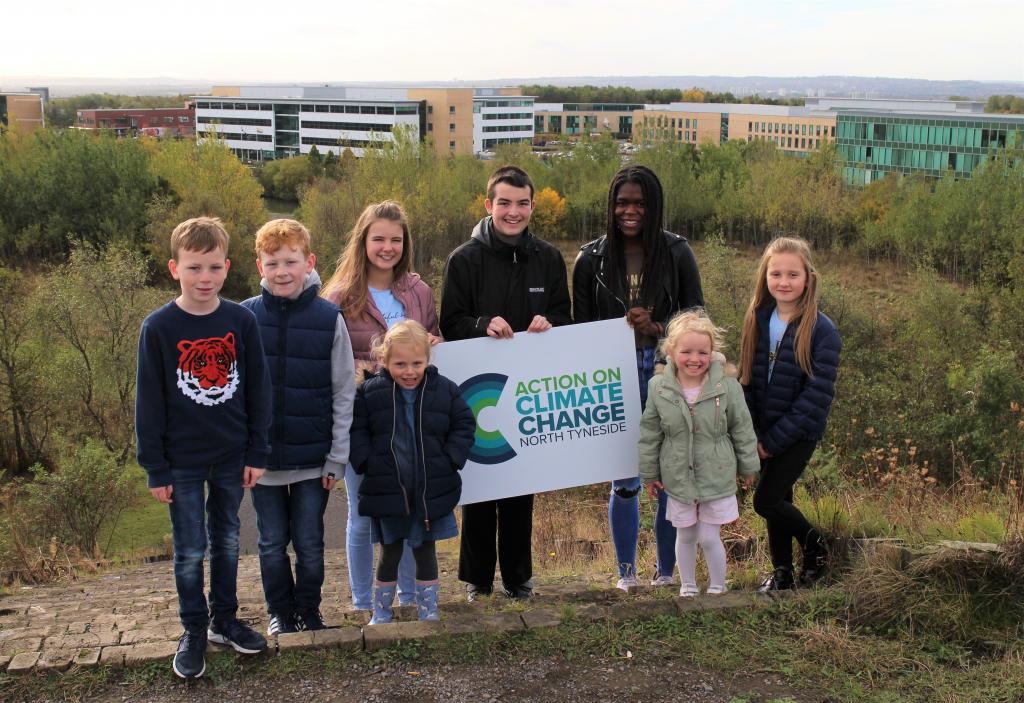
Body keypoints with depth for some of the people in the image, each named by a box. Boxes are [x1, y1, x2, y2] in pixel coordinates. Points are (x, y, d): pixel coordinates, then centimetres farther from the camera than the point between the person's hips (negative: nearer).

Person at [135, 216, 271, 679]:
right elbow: (148, 402, -6)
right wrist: (155, 467, -6)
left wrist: (257, 453, 0)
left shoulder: (241, 321, -5)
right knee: (190, 550, 6)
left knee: (227, 541, 15)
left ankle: (224, 618, 31)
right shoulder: (158, 327, -10)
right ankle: (193, 632, 22)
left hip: (232, 458, 2)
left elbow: (258, 389, 1)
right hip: (183, 462, -2)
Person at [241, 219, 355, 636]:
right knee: (272, 542, 12)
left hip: (313, 459, -1)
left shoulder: (329, 318, -6)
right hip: (262, 456, 1)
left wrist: (337, 458, -3)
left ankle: (309, 611, 29)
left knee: (309, 542, 10)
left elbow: (343, 394, -2)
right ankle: (280, 612, 31)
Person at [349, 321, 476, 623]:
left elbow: (464, 426, 5)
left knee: (425, 550, 13)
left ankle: (428, 608, 26)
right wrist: (367, 462, -11)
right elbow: (356, 430, 0)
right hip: (387, 492, 0)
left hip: (431, 492, 1)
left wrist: (450, 460, -6)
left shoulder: (445, 390, -2)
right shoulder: (369, 392, -4)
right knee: (389, 553, 10)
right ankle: (381, 610, 25)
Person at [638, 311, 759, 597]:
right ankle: (687, 587, 36)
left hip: (717, 477, -1)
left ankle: (717, 588, 27)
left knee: (709, 538, 4)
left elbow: (742, 430, -1)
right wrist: (649, 473, 6)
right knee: (685, 537, 16)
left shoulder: (727, 387, -14)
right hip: (678, 479, 2)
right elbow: (649, 434, 1)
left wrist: (748, 467, 6)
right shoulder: (659, 388, -10)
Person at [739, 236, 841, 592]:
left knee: (766, 501, -8)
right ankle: (782, 571, 28)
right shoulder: (757, 321, 1)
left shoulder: (821, 330, -14)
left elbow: (817, 395, -17)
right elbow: (746, 380, 4)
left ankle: (815, 547, 17)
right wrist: (753, 434, -4)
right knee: (777, 499, 12)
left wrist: (774, 440, -16)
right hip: (766, 432, 5)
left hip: (799, 432, -5)